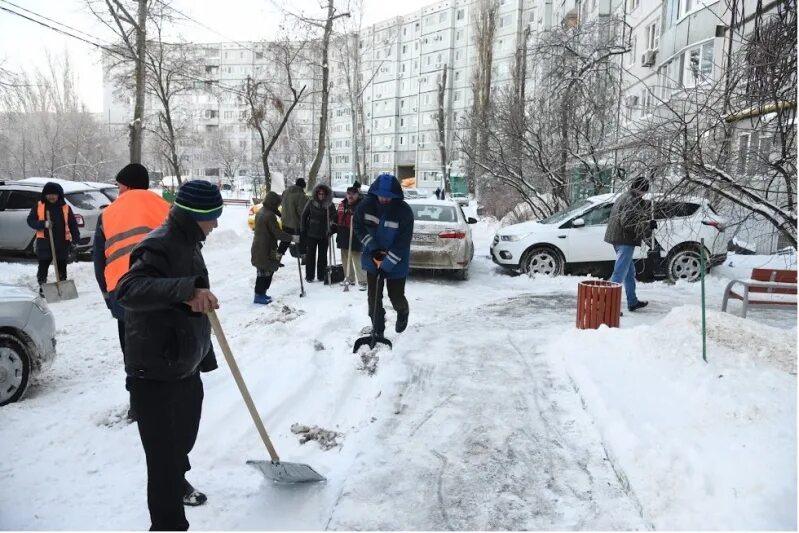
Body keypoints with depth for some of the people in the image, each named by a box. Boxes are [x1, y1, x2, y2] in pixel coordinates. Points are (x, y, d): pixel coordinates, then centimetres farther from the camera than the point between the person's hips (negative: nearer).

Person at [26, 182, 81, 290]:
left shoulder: (66, 208, 4)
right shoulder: (38, 206, 4)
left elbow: (73, 225, 4)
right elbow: (30, 220, 3)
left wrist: (75, 240, -4)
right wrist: (43, 224, -16)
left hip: (62, 243, 0)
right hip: (44, 242, 0)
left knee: (62, 267, 8)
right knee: (43, 266, 5)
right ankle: (42, 288, 17)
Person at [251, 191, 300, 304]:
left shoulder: (261, 212, 11)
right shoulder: (270, 215, -20)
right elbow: (277, 233, -22)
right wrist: (292, 238, -14)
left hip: (259, 247, 10)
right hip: (266, 250, -10)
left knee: (263, 272, 18)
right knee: (266, 272, -2)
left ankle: (261, 293, 26)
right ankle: (259, 295, 4)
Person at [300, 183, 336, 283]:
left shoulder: (330, 204, -1)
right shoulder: (311, 203, -2)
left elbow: (334, 218, 8)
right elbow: (304, 216, 3)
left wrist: (331, 229, -3)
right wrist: (302, 230, 0)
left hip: (324, 234, 1)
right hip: (311, 233, -1)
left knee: (322, 255, 6)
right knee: (310, 255, 4)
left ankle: (321, 275, 15)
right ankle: (309, 276, 11)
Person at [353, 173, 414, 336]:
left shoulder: (404, 211, -22)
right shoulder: (366, 205, -14)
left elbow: (403, 243, -21)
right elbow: (358, 227, 0)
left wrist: (386, 264, -24)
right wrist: (372, 247, -12)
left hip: (396, 262, -2)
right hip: (373, 258, 3)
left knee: (396, 296, 3)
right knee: (373, 297, 2)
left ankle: (403, 312, 39)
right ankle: (377, 331, 16)